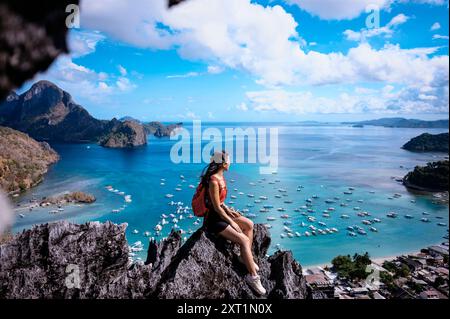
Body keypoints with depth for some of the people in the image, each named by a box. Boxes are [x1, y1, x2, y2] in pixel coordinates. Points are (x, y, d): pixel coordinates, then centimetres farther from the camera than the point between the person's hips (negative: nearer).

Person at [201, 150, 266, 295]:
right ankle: (253, 276, -4)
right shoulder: (214, 181, -25)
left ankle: (245, 257, 17)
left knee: (249, 224, 6)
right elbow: (217, 207, -21)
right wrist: (232, 222, -14)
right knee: (244, 240, -14)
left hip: (220, 213, 10)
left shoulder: (220, 176, 5)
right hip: (213, 219, -10)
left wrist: (228, 209, 4)